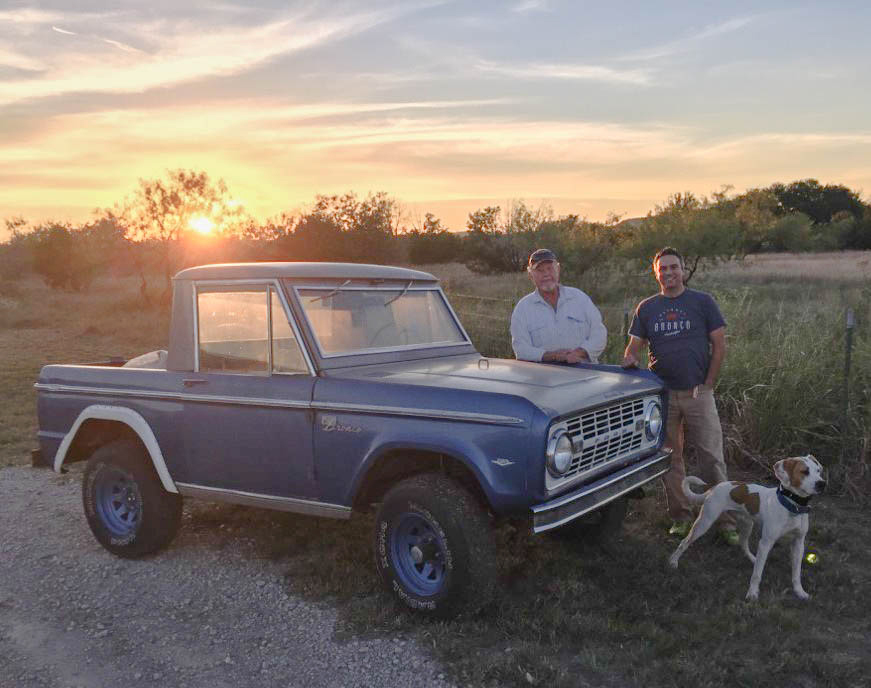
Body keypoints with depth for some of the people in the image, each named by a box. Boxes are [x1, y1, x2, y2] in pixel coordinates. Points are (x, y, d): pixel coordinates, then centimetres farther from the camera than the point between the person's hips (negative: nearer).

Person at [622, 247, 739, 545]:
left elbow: (719, 346, 1)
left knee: (712, 459, -3)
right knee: (670, 459, 9)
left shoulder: (702, 302, 1)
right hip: (662, 394, 3)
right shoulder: (646, 308, 8)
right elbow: (634, 345, 8)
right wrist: (630, 359, -16)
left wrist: (707, 384, -4)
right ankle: (681, 517, 21)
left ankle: (726, 521, 6)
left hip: (698, 394, -2)